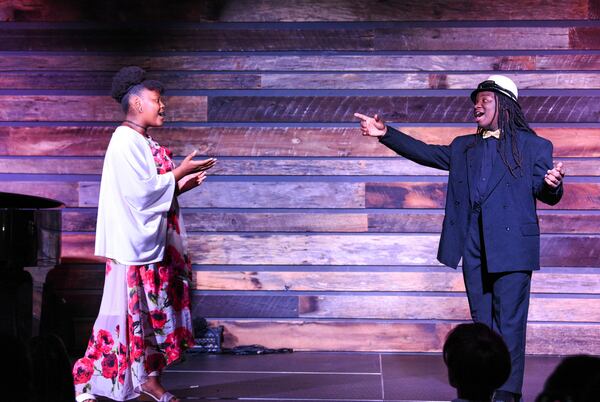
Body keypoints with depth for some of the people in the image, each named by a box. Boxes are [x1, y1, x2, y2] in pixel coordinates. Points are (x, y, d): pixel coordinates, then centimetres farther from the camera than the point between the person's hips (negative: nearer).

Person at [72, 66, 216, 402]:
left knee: (153, 309, 9)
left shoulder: (146, 144, 15)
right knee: (127, 309, -7)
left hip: (154, 240, 10)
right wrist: (178, 173, -14)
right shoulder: (125, 142, -13)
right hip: (133, 243, -10)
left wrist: (181, 185, 4)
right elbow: (138, 190, -21)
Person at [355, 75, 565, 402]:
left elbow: (545, 194, 0)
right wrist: (386, 134, 6)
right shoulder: (464, 147, 20)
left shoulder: (534, 146, 5)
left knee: (509, 321, -8)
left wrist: (552, 184, -23)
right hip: (474, 247, 5)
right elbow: (424, 152, 15)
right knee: (482, 321, 8)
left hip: (511, 245, -5)